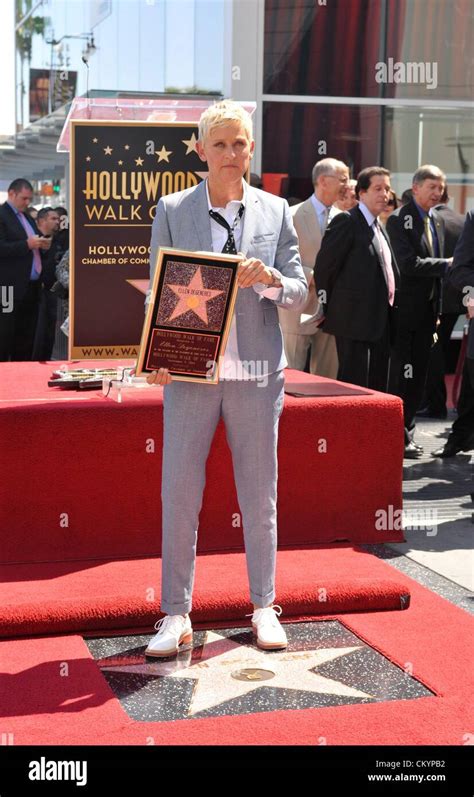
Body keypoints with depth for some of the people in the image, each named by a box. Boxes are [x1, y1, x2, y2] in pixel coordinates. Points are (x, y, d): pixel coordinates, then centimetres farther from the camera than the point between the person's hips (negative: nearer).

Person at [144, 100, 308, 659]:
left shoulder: (275, 211, 7)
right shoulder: (172, 210, 4)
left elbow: (300, 293, 6)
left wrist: (269, 279, -16)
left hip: (257, 372, 1)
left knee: (259, 496, 9)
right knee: (178, 494, -1)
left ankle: (264, 607, 23)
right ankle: (176, 615, 11)